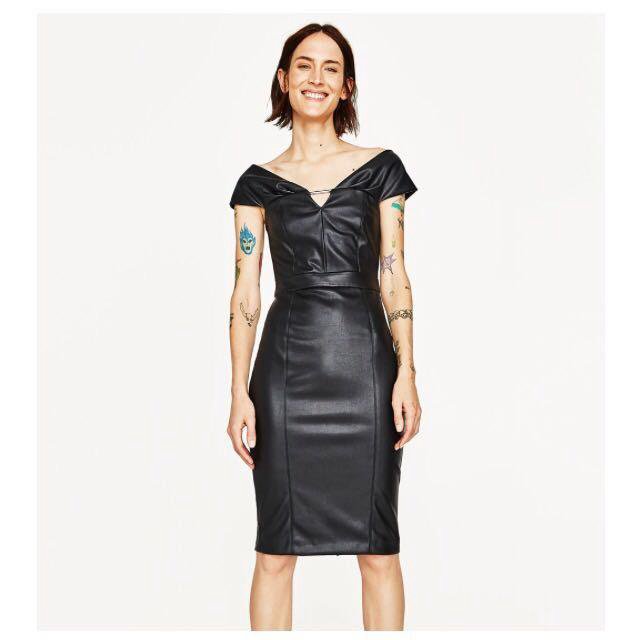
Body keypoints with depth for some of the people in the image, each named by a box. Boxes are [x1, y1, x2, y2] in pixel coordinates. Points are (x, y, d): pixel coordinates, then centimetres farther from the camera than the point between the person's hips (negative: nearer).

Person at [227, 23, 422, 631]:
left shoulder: (380, 167, 8)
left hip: (364, 364, 0)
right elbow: (245, 291, 5)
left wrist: (407, 372, -5)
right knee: (274, 551, 3)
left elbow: (393, 276, 5)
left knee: (377, 546, 3)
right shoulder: (260, 182, 9)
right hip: (286, 368, 1)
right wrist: (239, 391, -3)